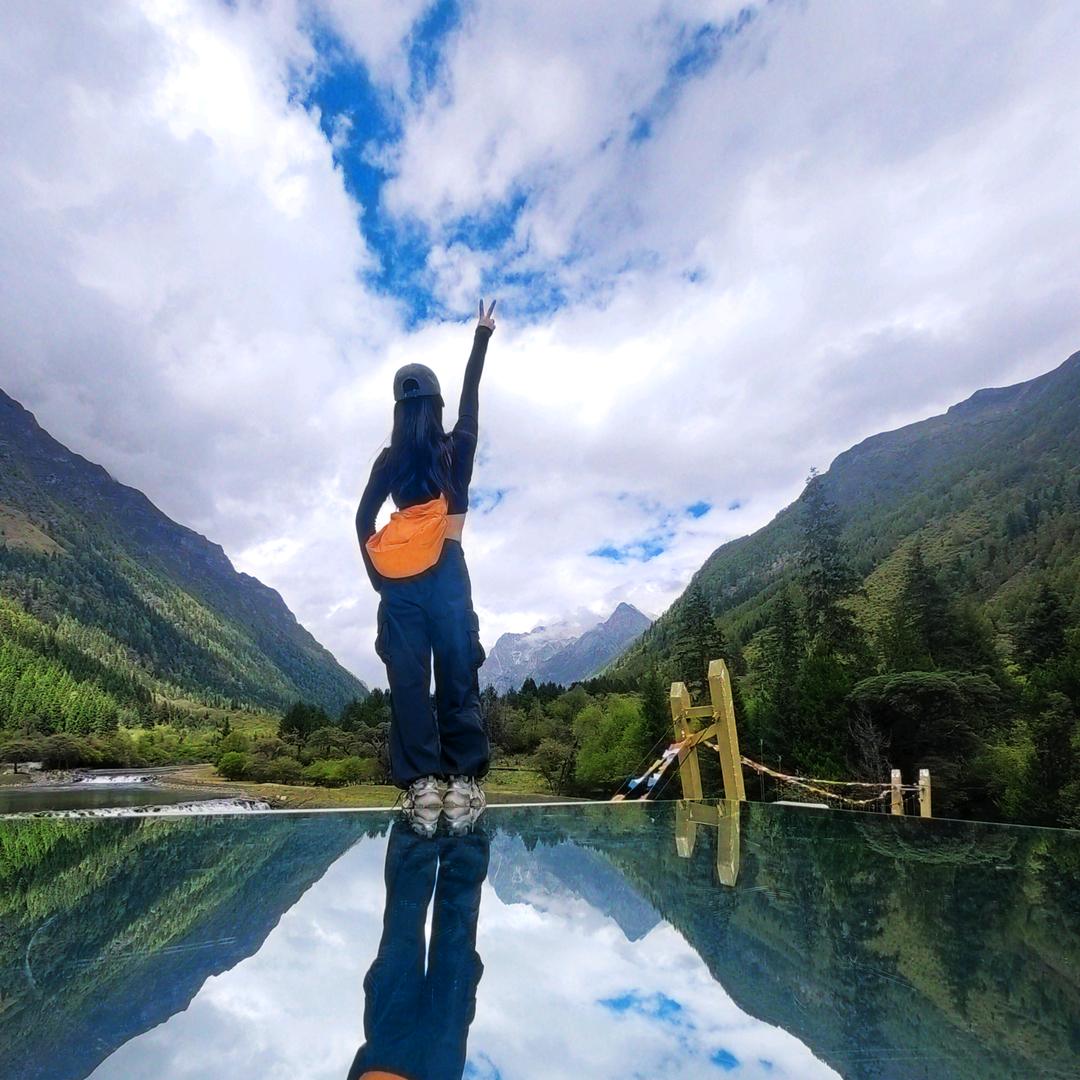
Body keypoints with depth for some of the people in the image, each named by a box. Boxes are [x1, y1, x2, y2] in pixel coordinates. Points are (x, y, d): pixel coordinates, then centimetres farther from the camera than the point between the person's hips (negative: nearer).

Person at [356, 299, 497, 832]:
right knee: (457, 675, -1)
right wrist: (482, 336, 31)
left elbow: (364, 519, 4)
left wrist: (377, 574, 10)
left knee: (407, 679, 0)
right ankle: (462, 780, -4)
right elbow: (470, 397, 19)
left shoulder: (390, 459, 8)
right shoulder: (458, 447, 7)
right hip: (445, 572, -1)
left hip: (398, 579, 1)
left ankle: (421, 783, -4)